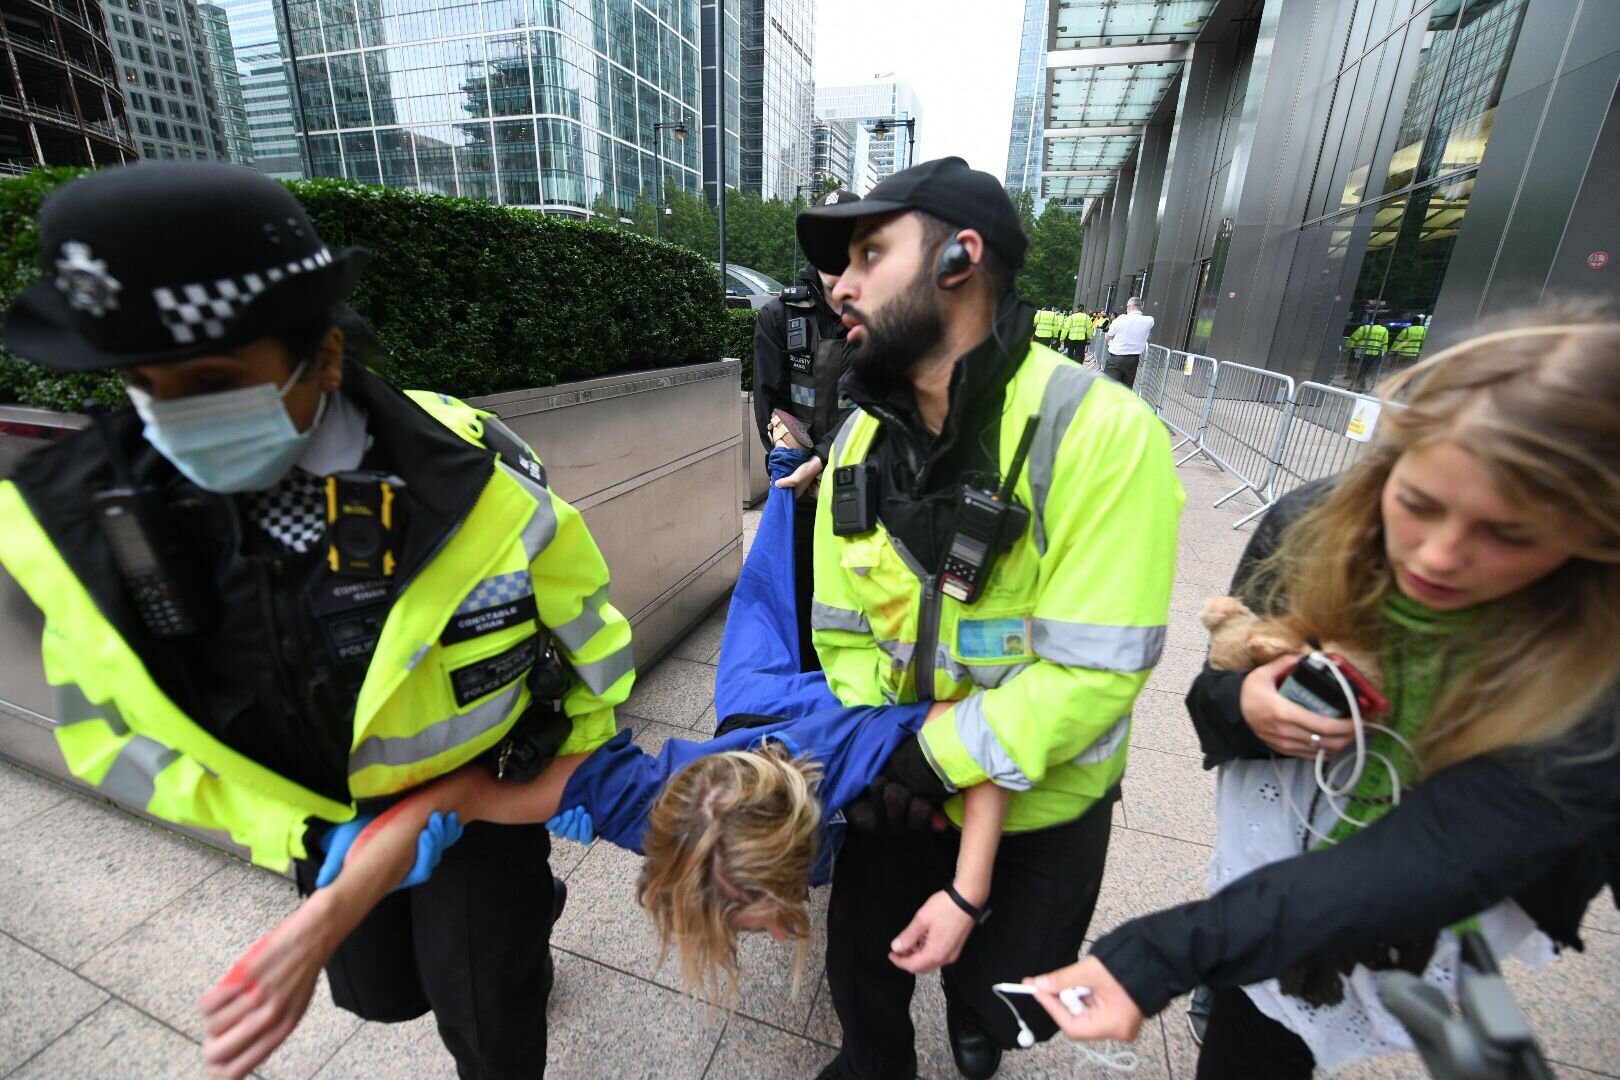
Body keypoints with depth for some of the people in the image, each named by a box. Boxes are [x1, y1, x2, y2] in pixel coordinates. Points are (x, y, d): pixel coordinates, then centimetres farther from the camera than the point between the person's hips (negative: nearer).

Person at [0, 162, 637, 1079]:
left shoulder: (464, 476, -29)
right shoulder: (86, 517, -17)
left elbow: (582, 611, -14)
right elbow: (113, 729, -5)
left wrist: (584, 755, -1)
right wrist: (305, 834, -13)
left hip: (480, 787, -4)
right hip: (324, 818, 5)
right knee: (380, 989, 28)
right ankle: (519, 915, 58)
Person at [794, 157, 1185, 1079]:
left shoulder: (1103, 434, -26)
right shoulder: (861, 442, -8)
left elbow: (1094, 670, -28)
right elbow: (844, 632, -5)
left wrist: (933, 762, -23)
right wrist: (877, 756, -16)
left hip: (1043, 809, -3)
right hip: (903, 789, 4)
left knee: (1003, 1004, 24)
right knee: (861, 968, 24)